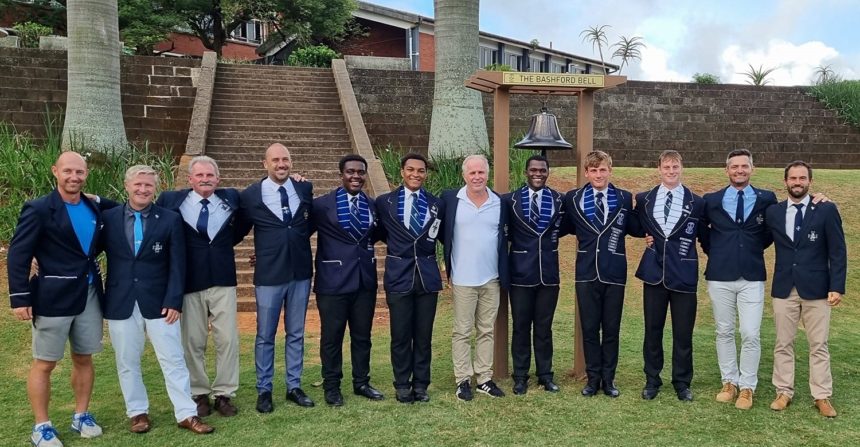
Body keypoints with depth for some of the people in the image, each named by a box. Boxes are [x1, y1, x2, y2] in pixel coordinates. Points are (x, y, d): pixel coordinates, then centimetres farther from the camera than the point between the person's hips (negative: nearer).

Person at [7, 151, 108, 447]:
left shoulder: (94, 209, 6)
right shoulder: (39, 209, -9)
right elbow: (18, 255, -11)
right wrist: (19, 298, -15)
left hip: (89, 295, 5)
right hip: (53, 297, -5)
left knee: (84, 359, 14)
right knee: (44, 364, 5)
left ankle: (81, 416, 29)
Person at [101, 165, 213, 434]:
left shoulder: (170, 219, -1)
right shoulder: (108, 218, 2)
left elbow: (177, 265, -2)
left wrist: (174, 301, -8)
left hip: (158, 302, -1)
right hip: (120, 303, 1)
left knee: (173, 359, 2)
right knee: (127, 362, 10)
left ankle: (186, 414, 10)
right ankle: (138, 412, 25)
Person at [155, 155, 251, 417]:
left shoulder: (231, 198, 4)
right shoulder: (171, 201, -1)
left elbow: (241, 228, 18)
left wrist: (224, 245, 7)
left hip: (223, 280, 1)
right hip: (189, 282, -1)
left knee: (228, 339, 1)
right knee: (192, 342, 6)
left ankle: (224, 394, 13)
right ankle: (199, 394, 19)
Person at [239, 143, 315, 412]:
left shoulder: (305, 189, 1)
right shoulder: (250, 195, -5)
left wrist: (293, 244, 5)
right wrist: (267, 250, 4)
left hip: (300, 272, 3)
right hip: (269, 274, -3)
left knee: (296, 334, 12)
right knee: (265, 336, 6)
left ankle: (294, 387, 23)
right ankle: (264, 390, 18)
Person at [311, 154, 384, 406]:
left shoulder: (373, 205, 8)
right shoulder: (322, 204, -6)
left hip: (365, 279, 4)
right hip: (334, 280, -4)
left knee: (362, 335, 14)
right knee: (332, 336, 6)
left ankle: (361, 383, 29)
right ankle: (332, 386, 22)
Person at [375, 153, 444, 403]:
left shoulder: (436, 204, 6)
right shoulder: (384, 202, 1)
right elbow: (381, 233, 11)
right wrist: (398, 246, 3)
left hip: (427, 275, 2)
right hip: (399, 275, -1)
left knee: (424, 335, 7)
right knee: (400, 335, 4)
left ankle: (421, 385, 19)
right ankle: (403, 386, 17)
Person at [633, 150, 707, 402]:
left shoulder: (697, 203, 0)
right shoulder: (644, 199, 5)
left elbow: (704, 236, 8)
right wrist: (646, 237, 4)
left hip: (684, 276, -1)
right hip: (654, 274, 2)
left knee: (683, 333, 5)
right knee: (652, 330, 9)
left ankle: (682, 383, 20)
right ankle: (652, 381, 22)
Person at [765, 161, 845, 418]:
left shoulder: (826, 210, -2)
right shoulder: (773, 212, 5)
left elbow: (838, 251, -3)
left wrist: (837, 286, -9)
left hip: (816, 288, -2)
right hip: (784, 289, 2)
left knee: (819, 345, 5)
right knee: (783, 344, 8)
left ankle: (822, 397, 13)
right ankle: (784, 392, 18)